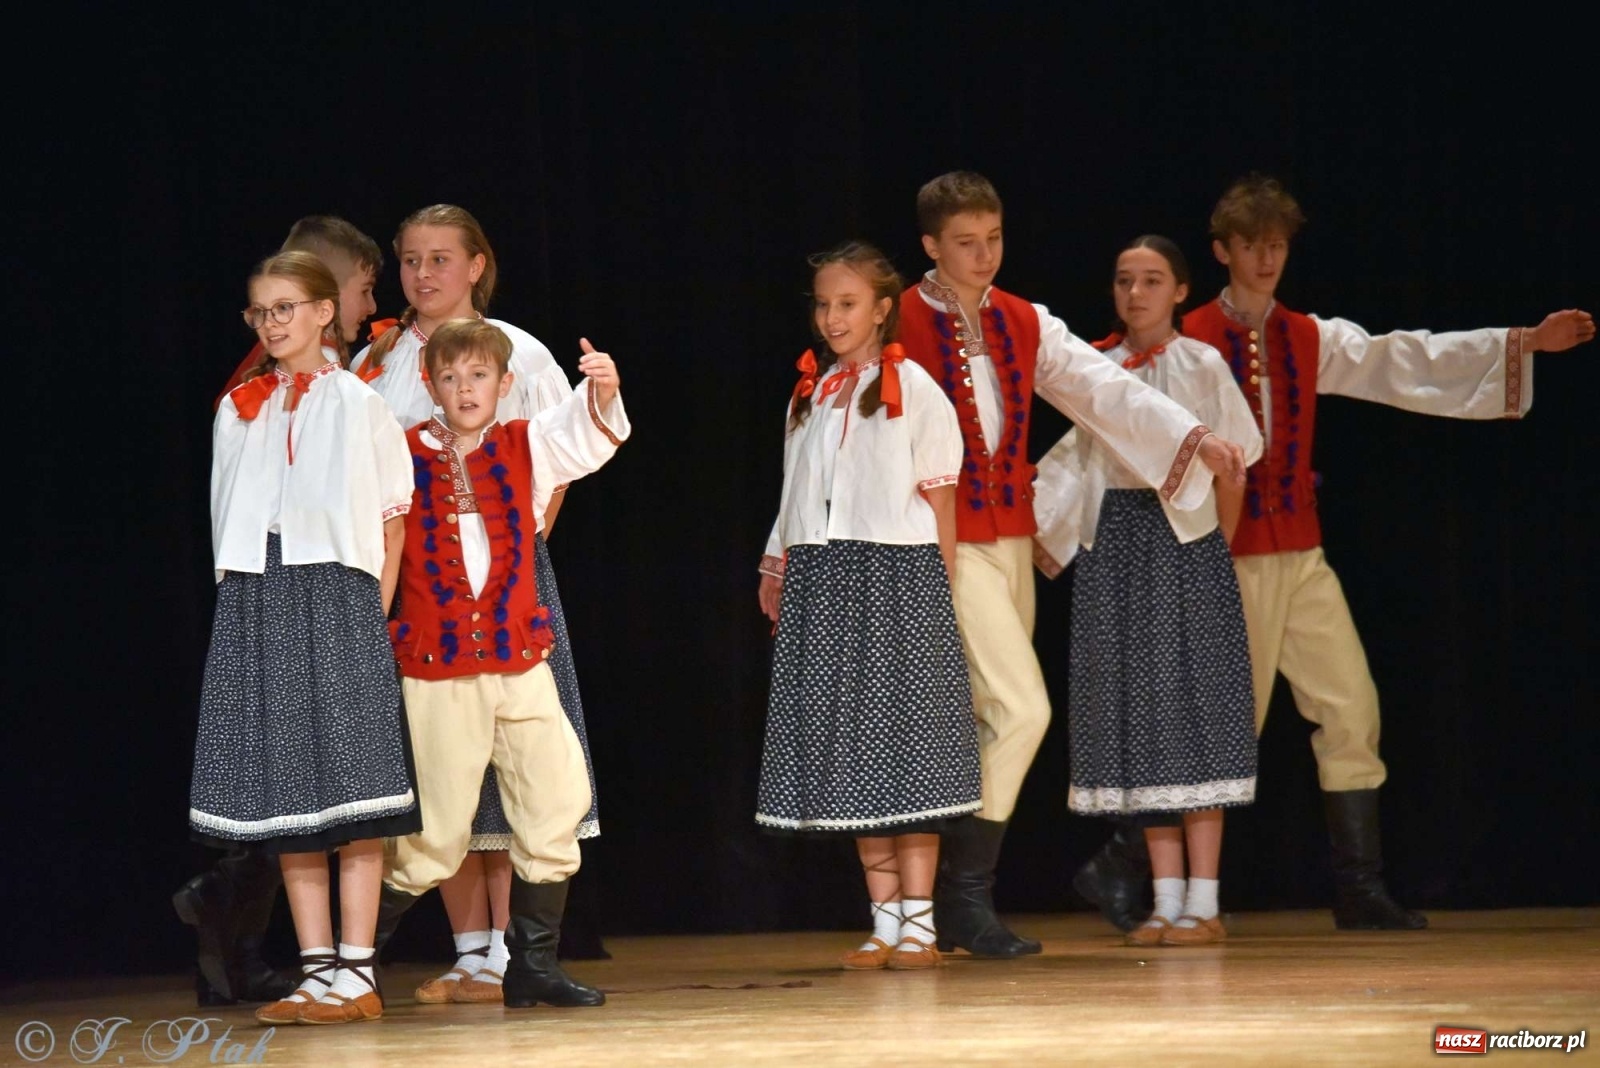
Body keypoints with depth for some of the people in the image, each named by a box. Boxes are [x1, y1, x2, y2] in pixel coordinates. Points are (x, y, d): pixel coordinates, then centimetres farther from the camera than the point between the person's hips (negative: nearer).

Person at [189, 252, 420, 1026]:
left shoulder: (357, 404, 4)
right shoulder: (238, 411, 14)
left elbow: (391, 518, 4)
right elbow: (226, 519, 15)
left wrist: (373, 610, -1)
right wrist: (248, 603, 6)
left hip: (335, 592, -4)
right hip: (255, 604, 4)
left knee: (349, 783, -8)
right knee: (281, 786, 2)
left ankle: (356, 972, -7)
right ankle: (316, 970, 6)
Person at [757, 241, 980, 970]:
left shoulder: (912, 389, -1)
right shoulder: (809, 394, 14)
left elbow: (940, 503, -2)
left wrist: (939, 596, -5)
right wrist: (778, 569, 5)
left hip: (898, 577, -5)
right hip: (821, 581, 5)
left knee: (904, 744, -5)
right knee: (849, 750, 3)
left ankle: (918, 922, -2)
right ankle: (884, 920, 7)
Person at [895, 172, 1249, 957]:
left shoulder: (1024, 326, 11)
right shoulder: (900, 327, -6)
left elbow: (1105, 389, 3)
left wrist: (1195, 438, -12)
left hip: (1011, 539, 7)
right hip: (946, 542, -7)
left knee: (983, 722, 8)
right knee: (1021, 709, -16)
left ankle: (959, 904, 15)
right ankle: (967, 898, -11)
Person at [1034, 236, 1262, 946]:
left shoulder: (1201, 366, -1)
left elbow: (1231, 463, 1)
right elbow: (1077, 462, 10)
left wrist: (1217, 548, 3)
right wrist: (1041, 529, 1)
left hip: (1184, 541, -4)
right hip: (1112, 542, 4)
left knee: (1192, 706, -6)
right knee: (1137, 715, 3)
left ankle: (1202, 902, -5)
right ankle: (1166, 900, 7)